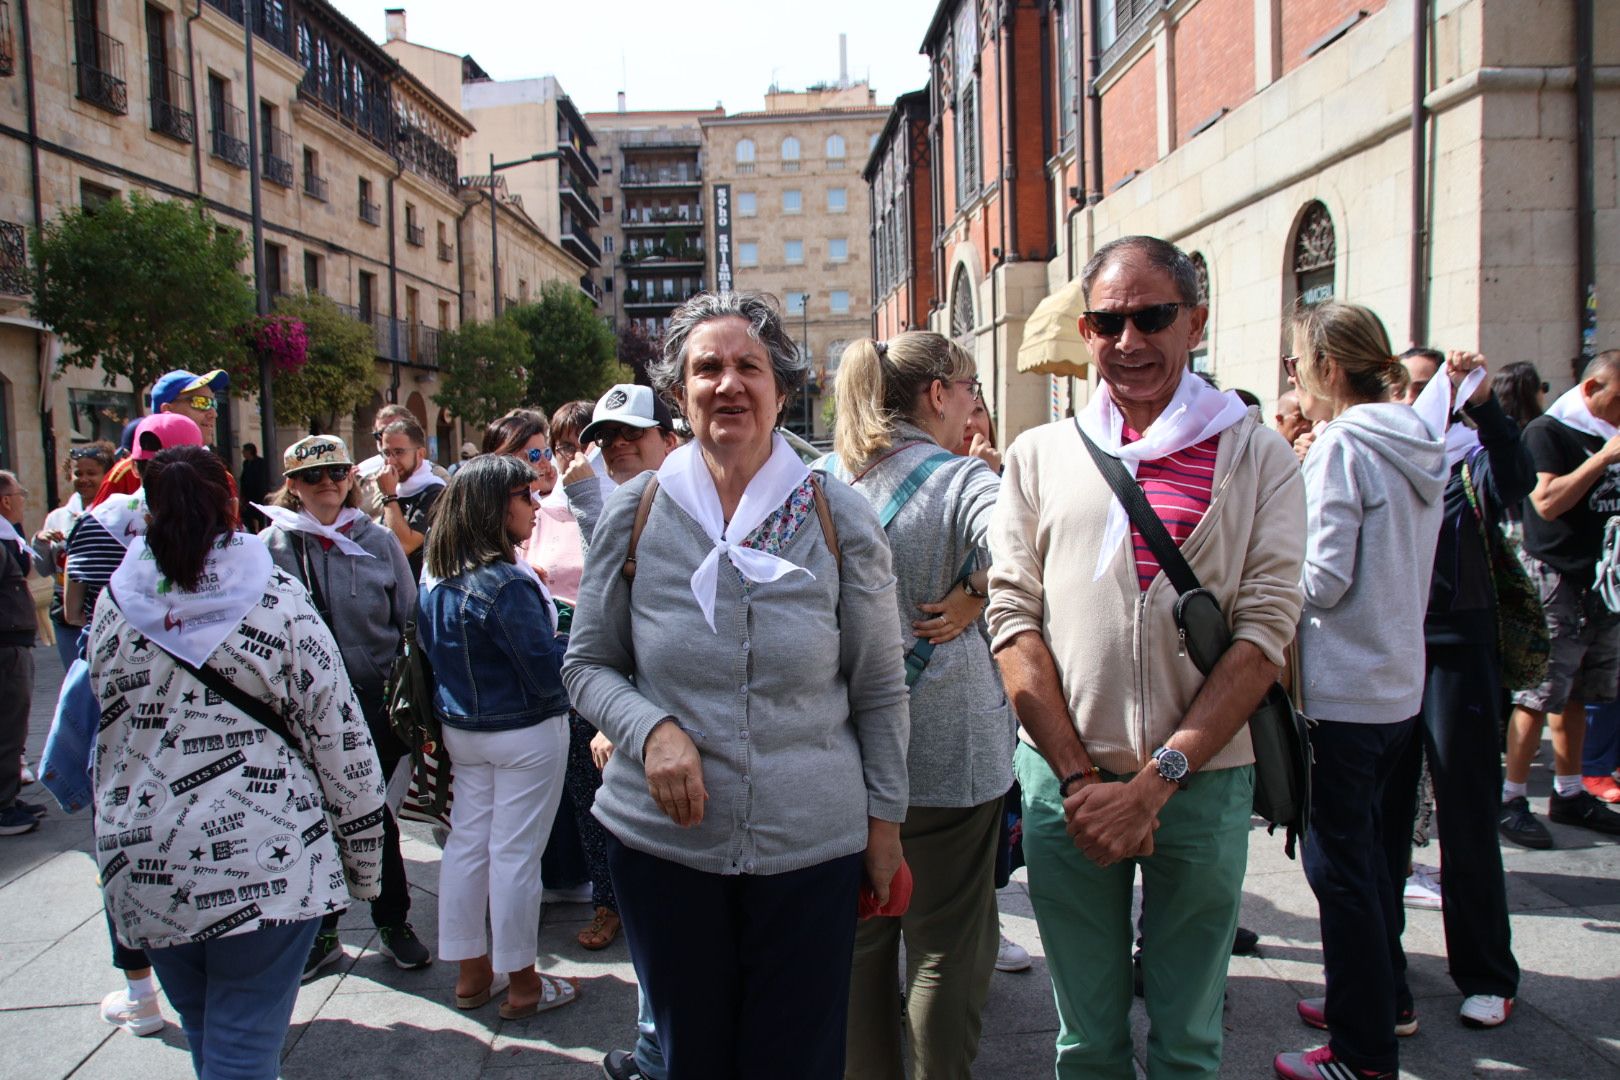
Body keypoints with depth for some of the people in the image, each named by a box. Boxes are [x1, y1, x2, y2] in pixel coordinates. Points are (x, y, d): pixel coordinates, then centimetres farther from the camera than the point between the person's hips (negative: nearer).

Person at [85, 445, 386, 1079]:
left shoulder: (113, 606, 1)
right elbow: (339, 739, -8)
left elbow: (104, 736, 12)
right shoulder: (277, 602, -10)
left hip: (145, 869, 5)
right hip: (263, 864, -4)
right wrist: (361, 858, 1)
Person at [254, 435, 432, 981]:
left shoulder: (379, 541, 2)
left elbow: (411, 622, 6)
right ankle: (321, 930, 29)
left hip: (375, 702, 0)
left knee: (370, 812, 8)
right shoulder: (272, 546, -3)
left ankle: (393, 922, 26)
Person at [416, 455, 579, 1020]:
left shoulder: (434, 578, 2)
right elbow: (548, 674, -23)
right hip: (526, 733, -8)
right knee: (516, 852, 2)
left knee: (467, 841, 14)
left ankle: (471, 972, 28)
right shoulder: (507, 583, -24)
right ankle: (522, 984, 16)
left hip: (462, 730, 8)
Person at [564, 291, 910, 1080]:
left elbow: (880, 690, 3)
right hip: (661, 839, 1)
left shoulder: (840, 519, -3)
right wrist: (650, 728, -14)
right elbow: (587, 665, 5)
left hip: (811, 844, 0)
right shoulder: (636, 511, -1)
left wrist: (885, 821, 2)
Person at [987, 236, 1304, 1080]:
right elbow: (1013, 615, 0)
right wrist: (1079, 780, -9)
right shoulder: (1039, 456, 6)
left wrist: (1157, 779, -13)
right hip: (1064, 780, 1)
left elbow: (1264, 629, -6)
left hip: (1202, 781, -1)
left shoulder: (1256, 457, 2)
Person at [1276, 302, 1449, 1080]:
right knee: (1373, 848, 21)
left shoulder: (1342, 445, -16)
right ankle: (1386, 999, 37)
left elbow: (1324, 578, -20)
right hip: (1398, 683, 9)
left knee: (1339, 863, 1)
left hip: (1341, 692, -9)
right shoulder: (1418, 448, 9)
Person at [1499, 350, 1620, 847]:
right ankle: (1511, 800, -1)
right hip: (1557, 579, -8)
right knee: (1539, 697, -7)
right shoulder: (1547, 431, -8)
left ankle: (1569, 793, 23)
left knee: (1577, 696, 13)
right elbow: (1548, 502, -20)